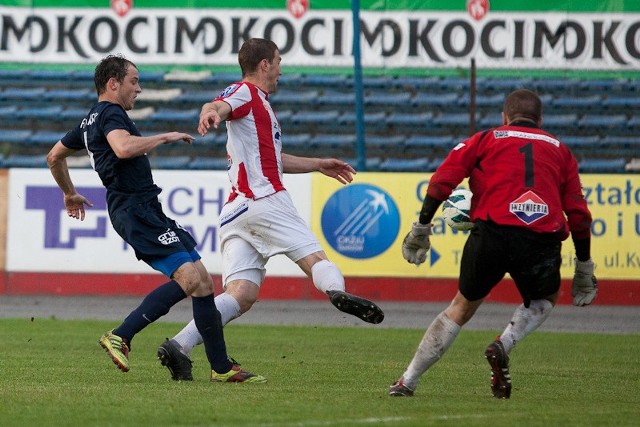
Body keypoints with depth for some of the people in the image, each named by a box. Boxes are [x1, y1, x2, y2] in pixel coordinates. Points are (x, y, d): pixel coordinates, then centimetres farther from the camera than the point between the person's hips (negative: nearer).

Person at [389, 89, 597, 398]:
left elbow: (442, 180, 6)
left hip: (491, 233, 0)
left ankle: (407, 382, 17)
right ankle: (504, 346, 1)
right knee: (544, 299, 29)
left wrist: (421, 229, 11)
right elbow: (578, 212, 18)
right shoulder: (560, 150, 24)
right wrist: (584, 268, 23)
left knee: (463, 306, 18)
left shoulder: (485, 139, 20)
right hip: (542, 241, 0)